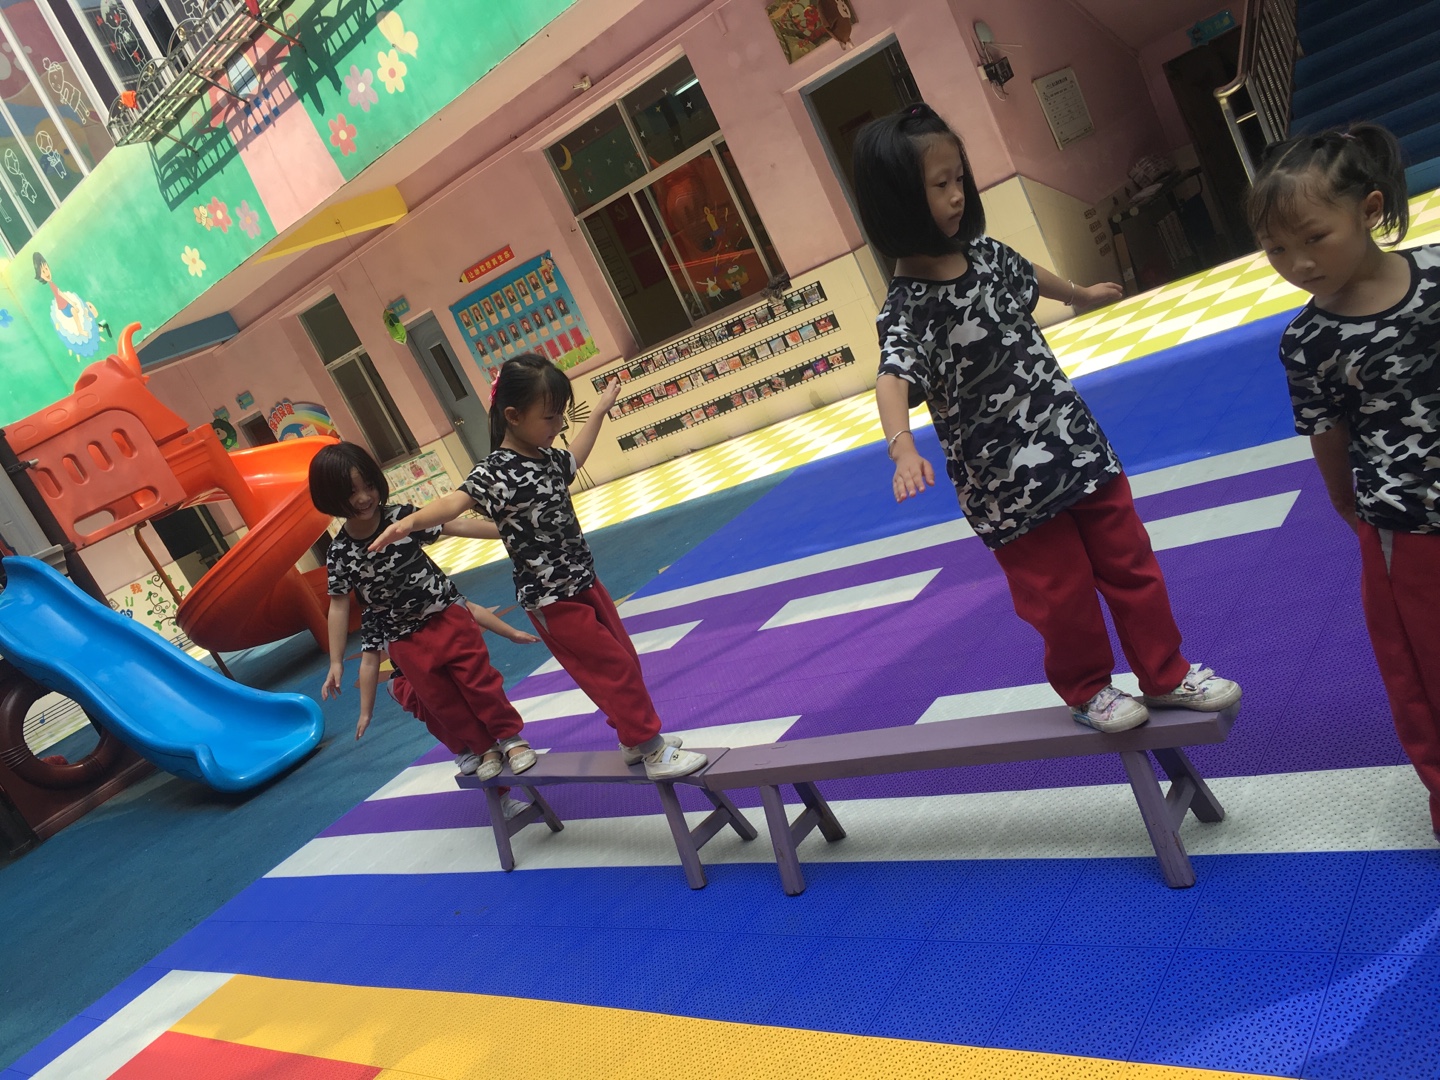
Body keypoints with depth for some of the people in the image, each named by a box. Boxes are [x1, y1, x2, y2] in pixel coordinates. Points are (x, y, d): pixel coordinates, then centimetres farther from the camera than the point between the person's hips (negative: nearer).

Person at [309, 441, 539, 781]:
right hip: (404, 639, 1)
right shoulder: (340, 553, -13)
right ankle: (482, 748, 25)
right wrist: (336, 663, -4)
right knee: (441, 701, 7)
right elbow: (339, 605, -6)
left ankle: (511, 738, 16)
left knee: (479, 679, 0)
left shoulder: (402, 516, -13)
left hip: (446, 613, 0)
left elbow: (455, 528, -7)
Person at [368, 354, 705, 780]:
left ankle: (637, 739, 32)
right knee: (615, 671, -3)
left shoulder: (546, 456, 5)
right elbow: (456, 501, -37)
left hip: (583, 581, 9)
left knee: (624, 660, 17)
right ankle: (653, 752, 10)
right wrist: (412, 520, -56)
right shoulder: (497, 472, -21)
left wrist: (599, 411, 37)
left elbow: (573, 459, 28)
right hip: (552, 600, -9)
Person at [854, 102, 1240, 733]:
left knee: (1130, 563, 14)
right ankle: (1087, 690, 36)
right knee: (1061, 593, 10)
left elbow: (1029, 278, 23)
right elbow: (892, 381, -39)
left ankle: (1166, 674, 34)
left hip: (1074, 438, 6)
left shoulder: (984, 252, 0)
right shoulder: (907, 307, -21)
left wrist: (1083, 295, 42)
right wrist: (902, 449, -58)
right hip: (1006, 479, -6)